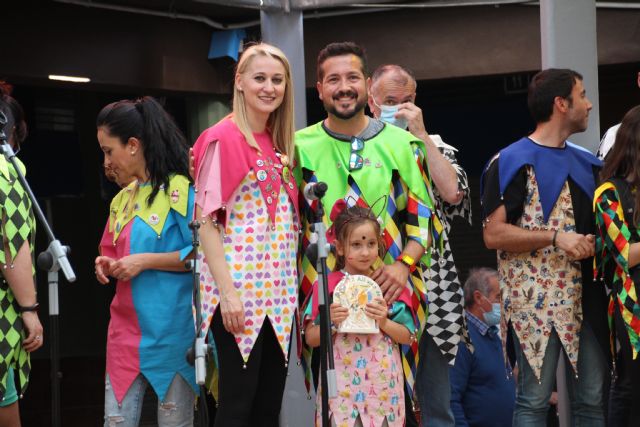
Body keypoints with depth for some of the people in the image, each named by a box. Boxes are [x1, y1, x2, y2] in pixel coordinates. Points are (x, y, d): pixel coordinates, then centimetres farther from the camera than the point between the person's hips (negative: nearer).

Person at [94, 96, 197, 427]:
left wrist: (145, 260, -18)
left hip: (170, 334, -7)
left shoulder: (180, 190, -9)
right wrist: (108, 265, 5)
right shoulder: (123, 199, 15)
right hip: (125, 333, 7)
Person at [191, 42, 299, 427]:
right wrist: (228, 292, -19)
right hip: (240, 288, -7)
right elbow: (205, 220, -12)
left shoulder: (279, 144, 13)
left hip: (279, 291, 7)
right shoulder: (223, 138, -8)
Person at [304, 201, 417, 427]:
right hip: (341, 386, -1)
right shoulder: (327, 286, 1)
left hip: (383, 385, 2)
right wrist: (331, 324, -16)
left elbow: (408, 336, 5)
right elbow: (311, 338, 1)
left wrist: (384, 323, -11)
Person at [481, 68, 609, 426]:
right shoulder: (512, 162, -4)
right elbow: (494, 234, -10)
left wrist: (597, 242, 4)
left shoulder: (587, 163, 16)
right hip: (536, 299, -6)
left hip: (585, 297, 6)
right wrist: (555, 238, -18)